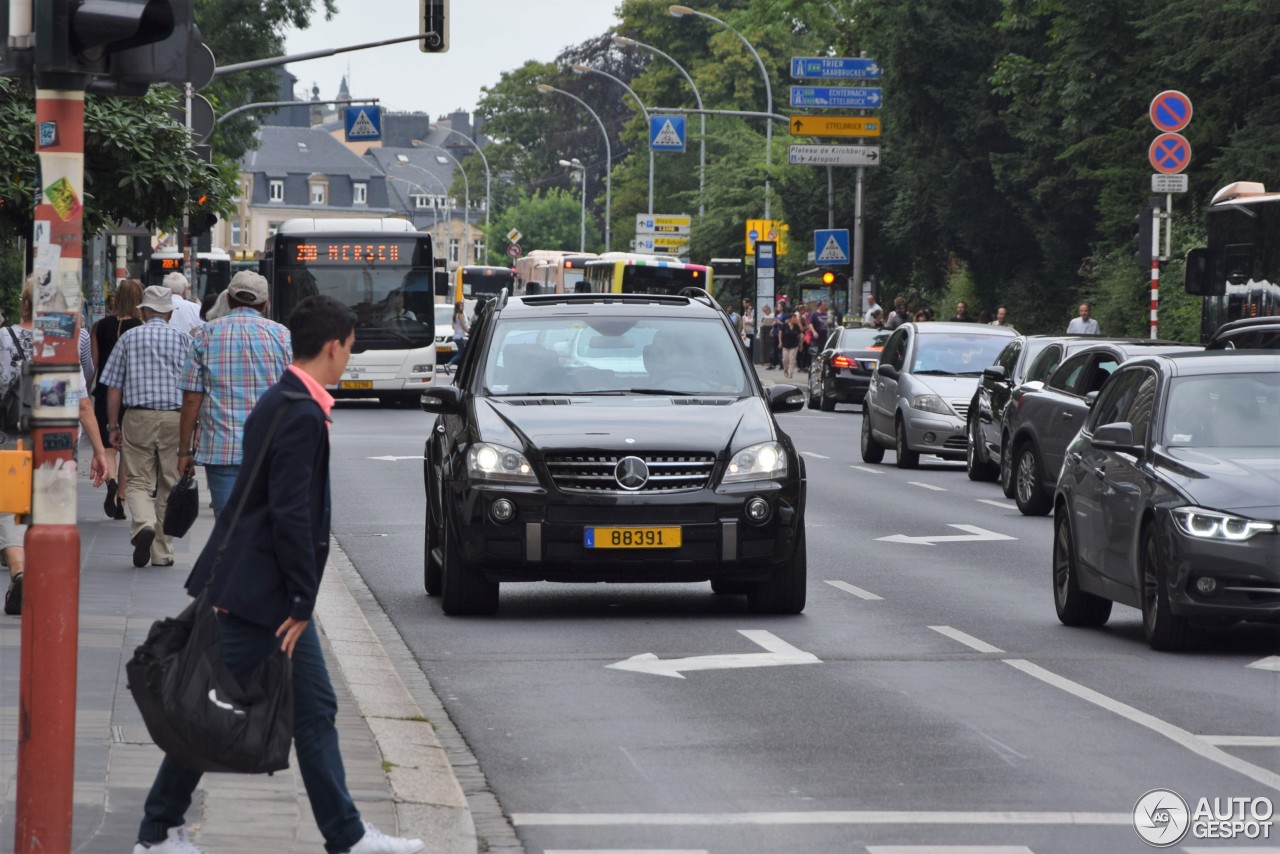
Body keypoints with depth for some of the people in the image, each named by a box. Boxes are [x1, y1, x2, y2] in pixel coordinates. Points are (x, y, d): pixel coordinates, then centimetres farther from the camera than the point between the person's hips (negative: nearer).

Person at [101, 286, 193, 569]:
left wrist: (113, 426, 11)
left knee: (138, 481, 5)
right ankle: (162, 552, 10)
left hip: (138, 417, -1)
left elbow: (114, 387, 5)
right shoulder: (183, 339, 7)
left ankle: (143, 524, -24)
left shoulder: (129, 338, 6)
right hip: (175, 417, 1)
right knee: (168, 485, 8)